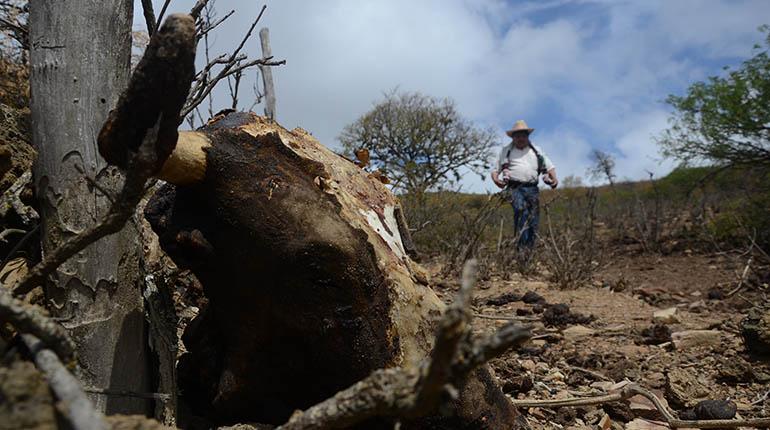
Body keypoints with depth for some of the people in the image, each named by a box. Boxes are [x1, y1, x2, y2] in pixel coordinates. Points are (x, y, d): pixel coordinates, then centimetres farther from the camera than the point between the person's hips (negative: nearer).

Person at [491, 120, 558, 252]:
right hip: (515, 187, -4)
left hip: (532, 188, 4)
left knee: (533, 222, -4)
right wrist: (495, 178, -6)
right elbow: (495, 169, 17)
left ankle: (529, 249, 1)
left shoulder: (536, 151, 24)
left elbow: (549, 166, 25)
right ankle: (522, 247, -36)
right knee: (521, 209, -29)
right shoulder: (505, 151, 18)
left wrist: (554, 178, 4)